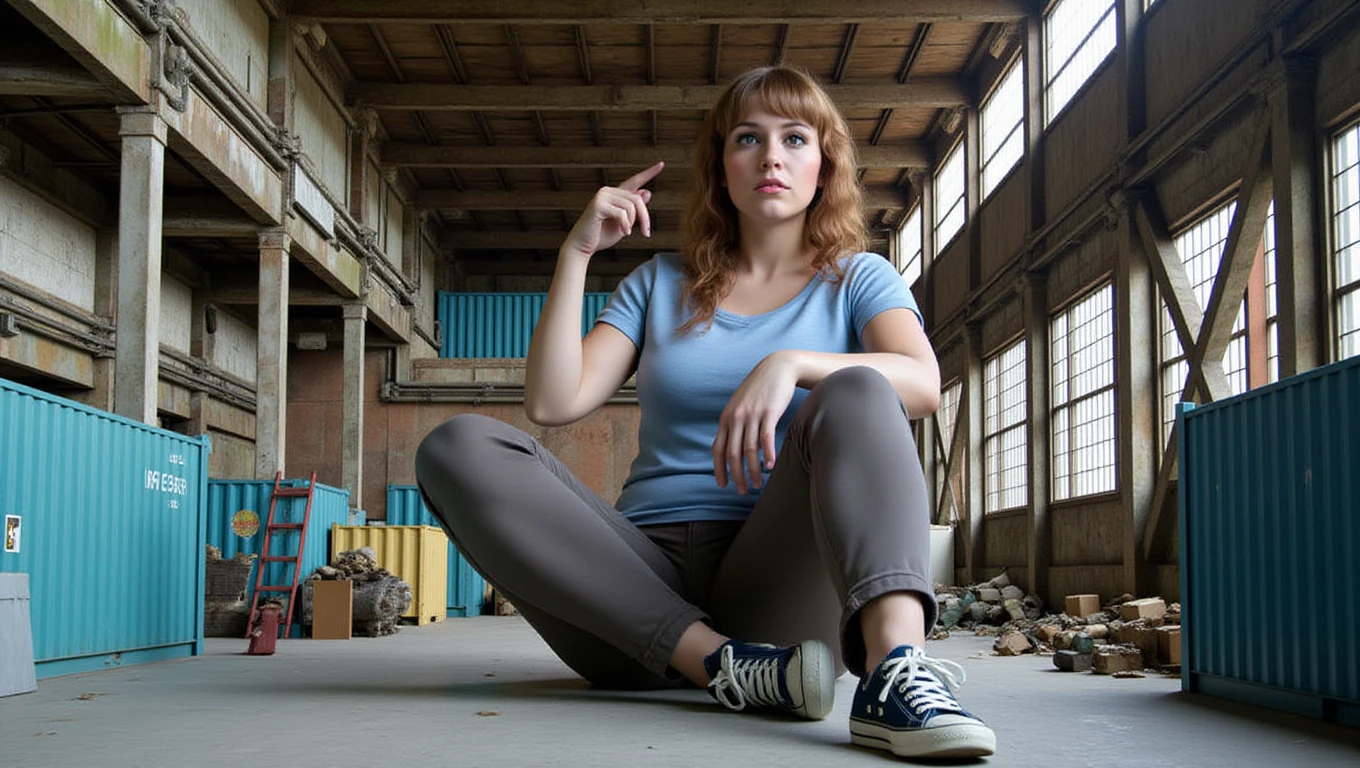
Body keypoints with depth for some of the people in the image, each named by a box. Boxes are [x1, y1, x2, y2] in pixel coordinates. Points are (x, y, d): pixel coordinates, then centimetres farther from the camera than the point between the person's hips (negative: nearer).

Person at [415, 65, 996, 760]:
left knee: (856, 395, -25)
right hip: (643, 577, 2)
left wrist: (792, 363, -25)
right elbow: (552, 403, 6)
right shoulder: (661, 284, 19)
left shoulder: (858, 280, 14)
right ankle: (727, 665, -29)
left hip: (776, 578, -2)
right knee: (457, 449, -19)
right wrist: (575, 253, 4)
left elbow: (923, 384, -9)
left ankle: (893, 668, -50)